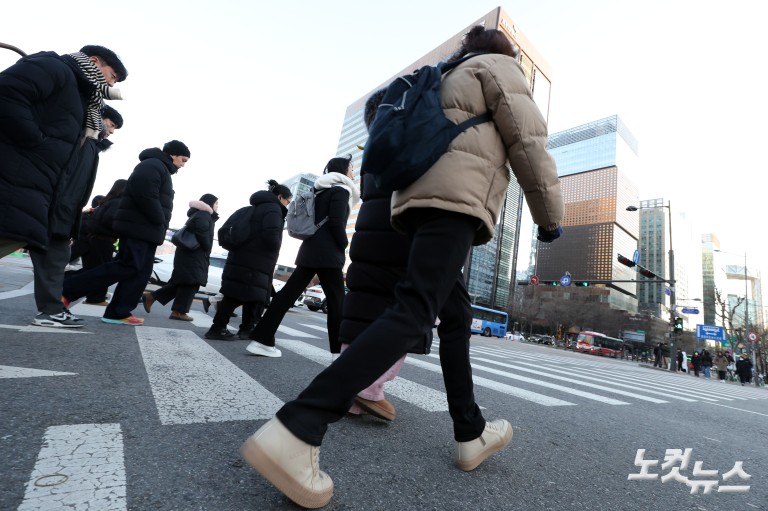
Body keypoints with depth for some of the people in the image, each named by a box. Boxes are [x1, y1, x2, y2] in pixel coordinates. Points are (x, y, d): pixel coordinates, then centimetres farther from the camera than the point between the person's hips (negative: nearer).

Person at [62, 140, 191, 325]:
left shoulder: (161, 169, 25)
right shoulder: (153, 165, -8)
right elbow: (145, 194, -23)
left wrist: (160, 226, 10)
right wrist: (160, 221, -16)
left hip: (146, 229, 10)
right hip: (139, 227, -10)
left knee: (141, 271, 5)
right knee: (128, 267, -11)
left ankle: (118, 313, 5)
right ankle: (66, 290, -2)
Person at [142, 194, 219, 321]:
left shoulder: (198, 214, 23)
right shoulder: (203, 216, -10)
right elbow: (202, 233, -23)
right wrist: (207, 248, -12)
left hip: (190, 254, 10)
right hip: (193, 255, -10)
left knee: (182, 282, 11)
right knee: (190, 282, -6)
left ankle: (151, 296, 15)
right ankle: (178, 311, -3)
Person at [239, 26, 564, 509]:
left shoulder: (450, 79, 38)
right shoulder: (499, 67, 15)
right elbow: (528, 141, 2)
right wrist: (550, 215, 7)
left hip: (418, 199, 9)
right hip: (455, 198, -9)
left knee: (457, 316, 9)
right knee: (413, 314, -22)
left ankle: (472, 433, 15)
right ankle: (295, 430, -29)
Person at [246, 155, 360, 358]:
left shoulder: (321, 190, 21)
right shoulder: (341, 189, -3)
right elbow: (336, 223, -14)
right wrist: (343, 246, -2)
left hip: (310, 249, 8)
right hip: (328, 253, -8)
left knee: (288, 293, 3)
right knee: (336, 301, -1)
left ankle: (261, 340, 4)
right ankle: (339, 350, 3)